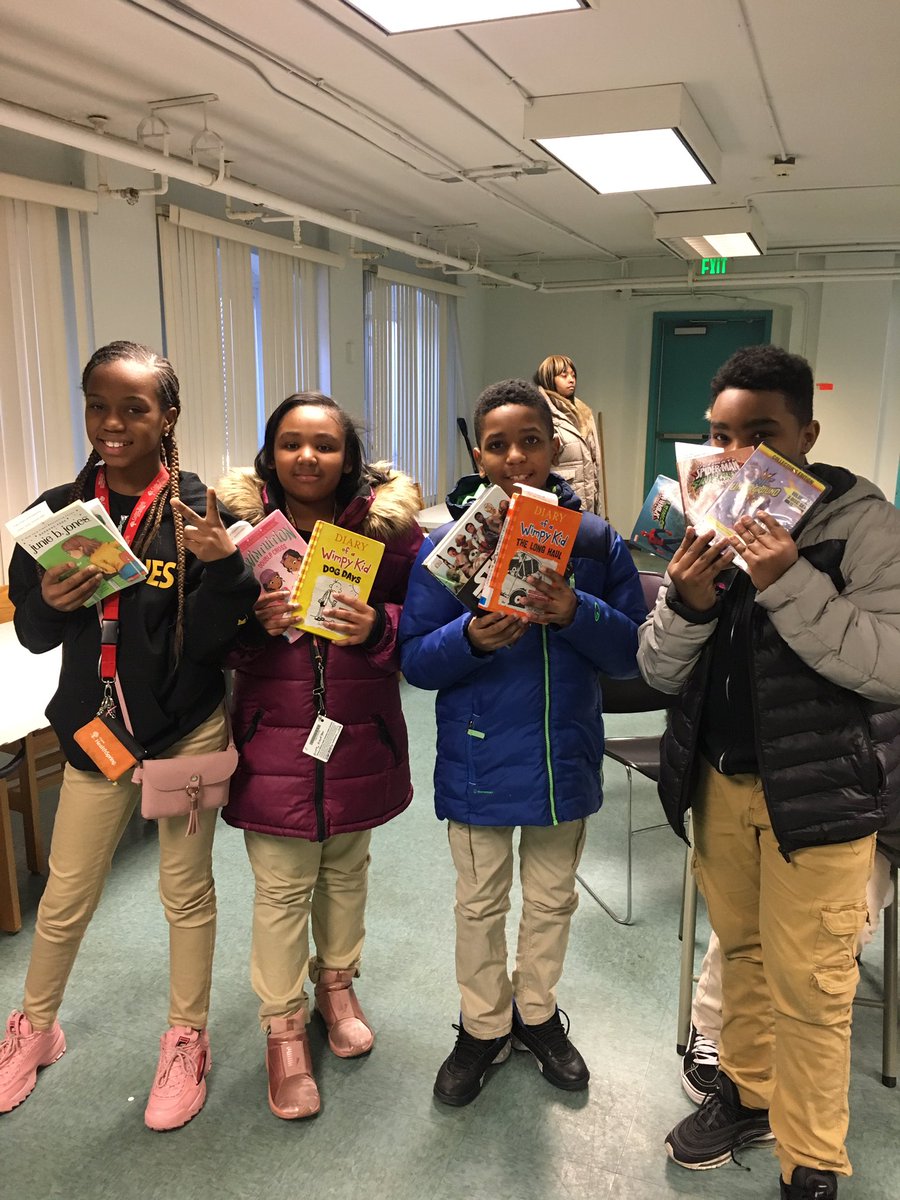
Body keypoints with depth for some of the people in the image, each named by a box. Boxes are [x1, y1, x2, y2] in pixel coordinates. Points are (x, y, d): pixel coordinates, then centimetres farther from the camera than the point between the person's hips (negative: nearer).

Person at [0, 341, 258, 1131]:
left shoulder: (199, 510, -12)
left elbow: (208, 642, -14)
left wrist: (224, 566, -31)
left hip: (188, 730, -2)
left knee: (187, 892, 14)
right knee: (65, 897, 17)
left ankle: (186, 1040, 36)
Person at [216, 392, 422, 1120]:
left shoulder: (390, 523, -7)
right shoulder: (242, 523, -6)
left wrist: (377, 627, -23)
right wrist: (254, 620, -22)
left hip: (360, 738, 1)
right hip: (274, 739, -1)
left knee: (346, 868, 21)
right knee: (282, 887, 6)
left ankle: (337, 981, 47)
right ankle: (283, 1026, 30)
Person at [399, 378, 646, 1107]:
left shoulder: (596, 541, -7)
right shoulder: (451, 541, -10)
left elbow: (633, 652, -8)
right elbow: (416, 660, -10)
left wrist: (576, 614, -26)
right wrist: (472, 638, -29)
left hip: (566, 757, 2)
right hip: (479, 763, -1)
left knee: (552, 899, 21)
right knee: (480, 904, 17)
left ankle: (537, 1013, 46)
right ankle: (484, 1026, 40)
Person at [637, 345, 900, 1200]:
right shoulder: (704, 526, 2)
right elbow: (660, 674, 0)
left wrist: (789, 585, -30)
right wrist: (685, 604, -20)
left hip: (821, 792, -4)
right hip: (720, 780, 5)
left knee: (807, 987, 4)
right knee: (740, 950, 20)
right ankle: (748, 1092, 43)